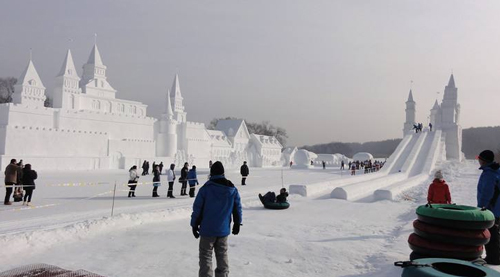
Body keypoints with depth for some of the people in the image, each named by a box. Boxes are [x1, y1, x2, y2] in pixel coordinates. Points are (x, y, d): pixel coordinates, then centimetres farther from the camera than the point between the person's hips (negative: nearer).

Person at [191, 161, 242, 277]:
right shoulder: (233, 189, -1)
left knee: (206, 256, 6)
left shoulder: (205, 189, -11)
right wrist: (237, 223, 18)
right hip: (223, 230, 4)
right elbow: (237, 208, 6)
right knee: (222, 255, 18)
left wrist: (194, 225, 3)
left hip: (207, 229, -3)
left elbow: (197, 209, -8)